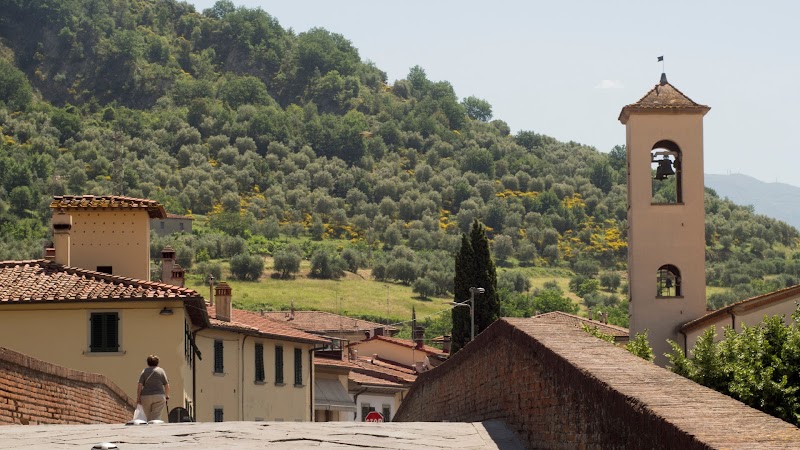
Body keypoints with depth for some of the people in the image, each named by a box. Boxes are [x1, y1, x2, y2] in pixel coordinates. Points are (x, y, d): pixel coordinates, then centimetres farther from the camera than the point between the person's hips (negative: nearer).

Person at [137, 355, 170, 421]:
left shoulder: (144, 371, 6)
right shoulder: (161, 371, 6)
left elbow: (140, 385, -3)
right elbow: (167, 385, 4)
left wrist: (138, 398, 0)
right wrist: (167, 396, 17)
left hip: (146, 397, 1)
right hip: (159, 396, -1)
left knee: (148, 417, 10)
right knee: (156, 416, -5)